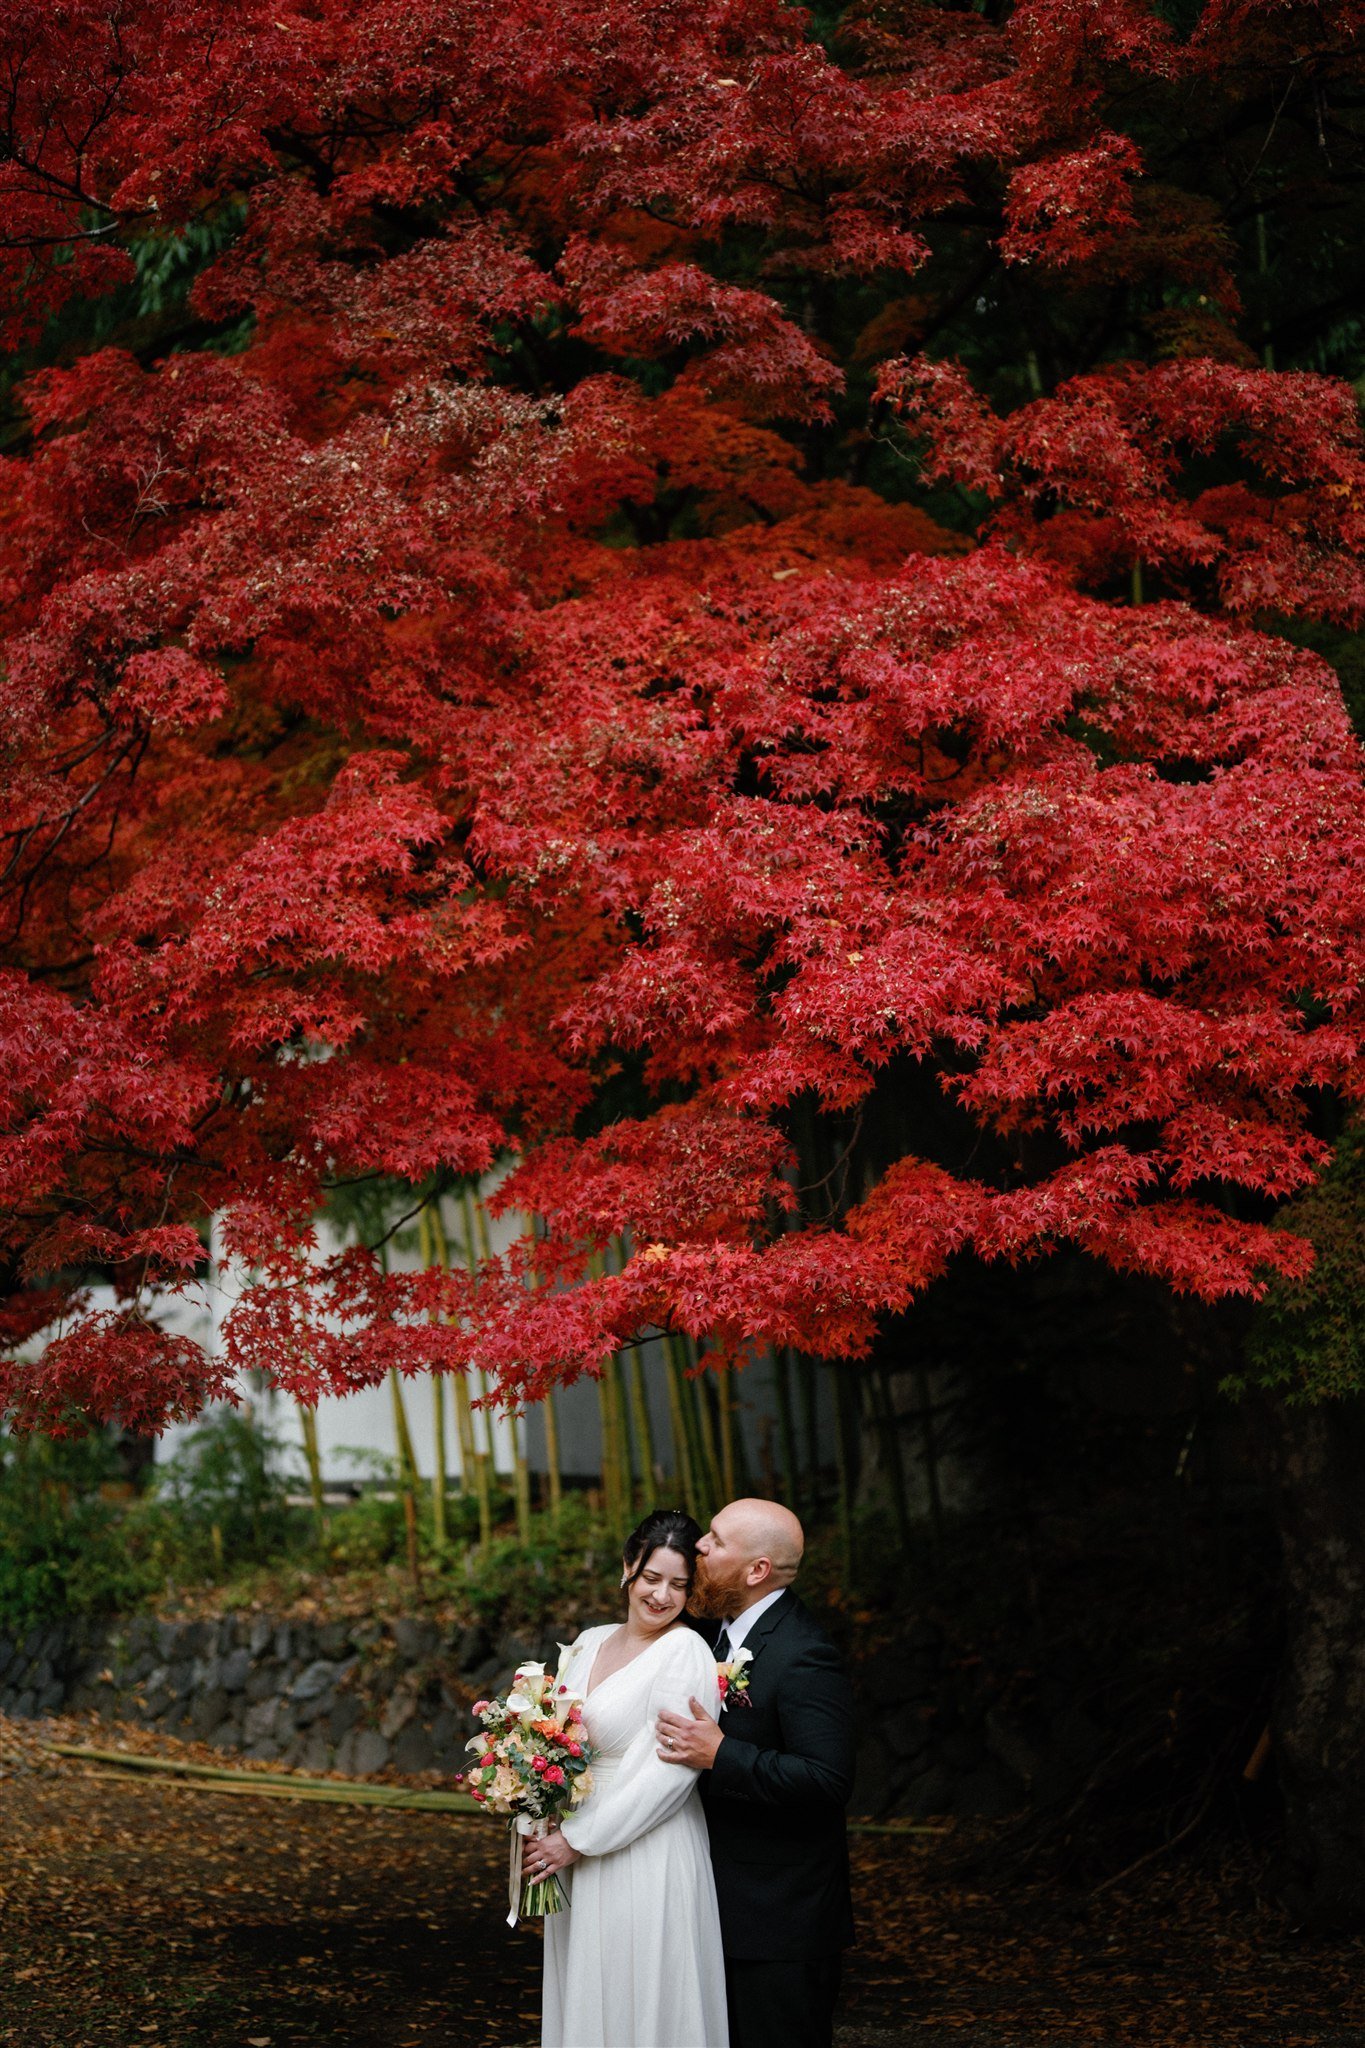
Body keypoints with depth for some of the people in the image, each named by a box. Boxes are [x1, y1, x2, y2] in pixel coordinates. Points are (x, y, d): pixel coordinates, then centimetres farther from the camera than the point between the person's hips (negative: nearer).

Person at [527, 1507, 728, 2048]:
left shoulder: (685, 1652, -13)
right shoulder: (590, 1643, 10)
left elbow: (671, 1773, -18)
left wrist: (579, 1841, -14)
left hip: (647, 1865, -7)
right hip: (576, 1865, 7)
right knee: (584, 2001, 13)